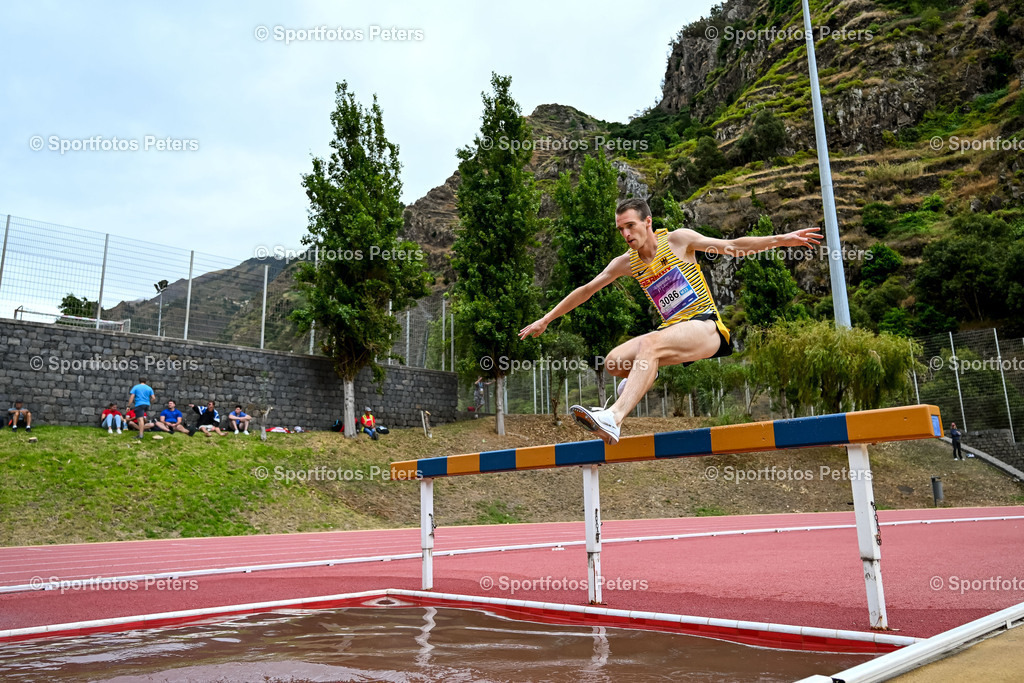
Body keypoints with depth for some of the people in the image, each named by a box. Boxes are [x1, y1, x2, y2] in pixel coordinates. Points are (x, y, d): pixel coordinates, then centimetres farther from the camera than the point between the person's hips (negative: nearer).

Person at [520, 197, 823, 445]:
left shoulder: (678, 239, 1)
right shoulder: (626, 263, 10)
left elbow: (732, 247, 1)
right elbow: (585, 290, 16)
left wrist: (780, 239, -9)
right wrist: (546, 319, 18)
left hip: (705, 326, -5)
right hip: (672, 329, 5)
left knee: (651, 343, -34)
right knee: (614, 362, -15)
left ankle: (613, 417, -49)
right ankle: (643, 376, 23)